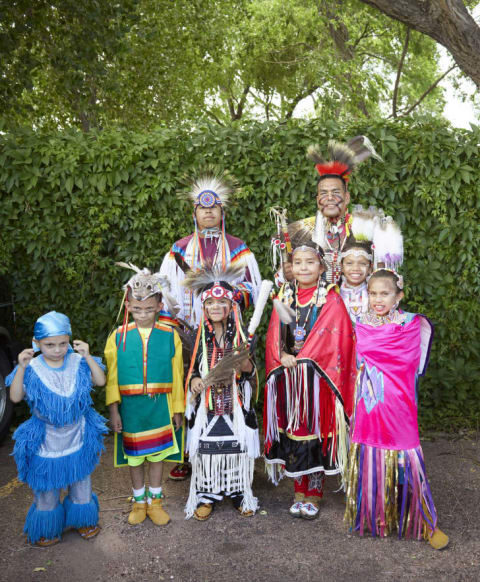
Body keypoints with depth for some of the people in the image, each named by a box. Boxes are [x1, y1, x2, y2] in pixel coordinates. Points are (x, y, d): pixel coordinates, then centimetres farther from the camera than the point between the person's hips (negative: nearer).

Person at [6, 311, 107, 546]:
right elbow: (15, 397, -19)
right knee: (46, 488, 15)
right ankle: (47, 529, 38)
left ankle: (84, 521, 45)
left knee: (81, 482, 21)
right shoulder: (33, 369, -15)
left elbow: (101, 381, -13)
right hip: (46, 442, -2)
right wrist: (21, 368, -31)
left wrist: (87, 356, -24)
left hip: (78, 437, 2)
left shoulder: (77, 362, -10)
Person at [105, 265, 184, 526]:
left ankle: (155, 501, 29)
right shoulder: (118, 337, -4)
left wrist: (178, 409, 3)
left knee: (157, 453, 11)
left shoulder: (170, 336, -3)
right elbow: (112, 377, -1)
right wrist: (113, 409, -5)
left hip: (160, 405, 0)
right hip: (130, 406, 0)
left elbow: (176, 375, 1)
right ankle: (139, 501, 31)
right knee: (134, 455, 13)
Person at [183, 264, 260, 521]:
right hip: (206, 405, 0)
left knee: (238, 448, 4)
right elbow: (190, 369, 9)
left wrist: (248, 367, -15)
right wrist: (194, 381, -12)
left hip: (236, 405, 0)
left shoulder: (242, 336, 2)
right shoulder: (197, 336, 3)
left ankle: (240, 494, 23)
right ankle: (206, 496, 20)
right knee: (206, 449, 3)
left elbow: (252, 371, 7)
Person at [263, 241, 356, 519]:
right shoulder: (285, 296, 9)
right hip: (288, 377, 4)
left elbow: (330, 337, -11)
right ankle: (299, 492, 25)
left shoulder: (331, 299, -4)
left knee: (316, 432, 3)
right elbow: (275, 333, 6)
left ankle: (314, 493, 19)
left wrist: (301, 359, -16)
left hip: (318, 378, -4)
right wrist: (282, 356, -12)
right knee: (292, 432, 9)